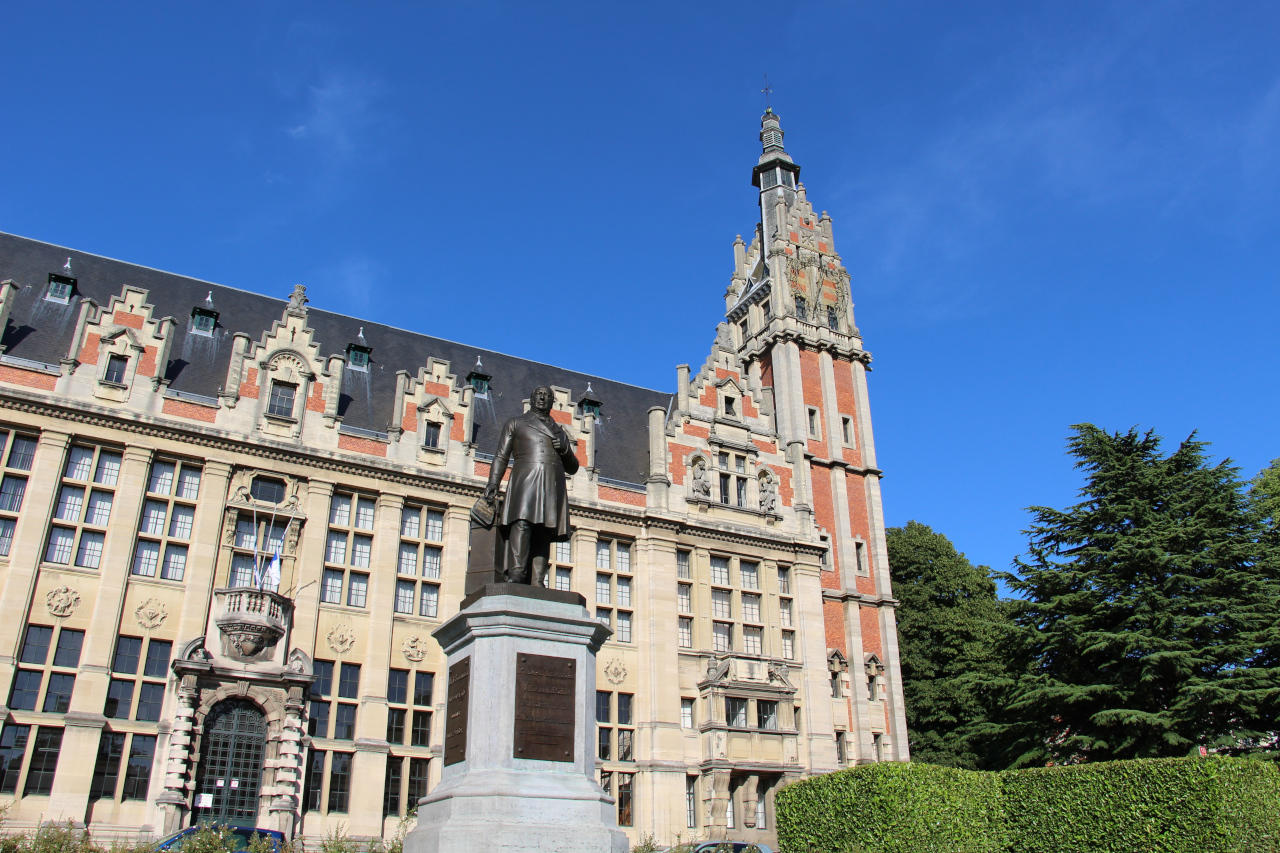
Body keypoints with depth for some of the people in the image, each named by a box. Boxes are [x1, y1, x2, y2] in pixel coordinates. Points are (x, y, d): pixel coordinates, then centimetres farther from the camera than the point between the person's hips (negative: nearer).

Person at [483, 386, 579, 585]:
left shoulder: (560, 432, 30)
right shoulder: (515, 424, 21)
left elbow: (572, 468, 26)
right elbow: (501, 456, 11)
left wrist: (566, 449, 5)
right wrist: (492, 483, -3)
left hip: (553, 488, 3)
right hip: (525, 482, -3)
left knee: (543, 536, -8)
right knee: (522, 523, -25)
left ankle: (536, 584, -15)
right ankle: (515, 577, -33)